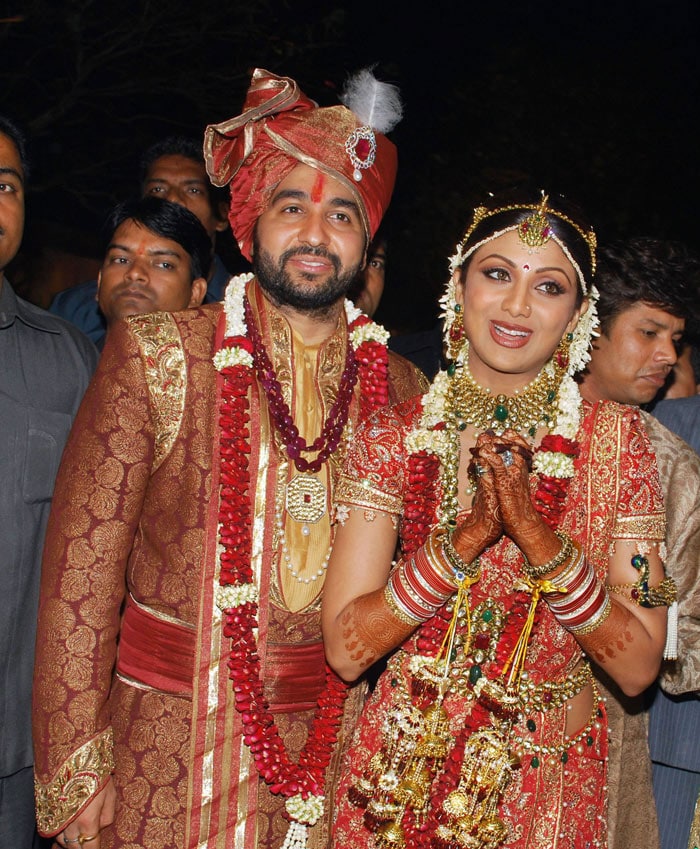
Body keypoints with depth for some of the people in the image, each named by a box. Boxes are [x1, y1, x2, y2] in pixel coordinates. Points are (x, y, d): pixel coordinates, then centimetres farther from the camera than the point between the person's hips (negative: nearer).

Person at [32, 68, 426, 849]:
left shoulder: (397, 386, 2)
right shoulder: (153, 357, -7)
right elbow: (80, 575, -8)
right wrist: (74, 770, -9)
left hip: (338, 749, 3)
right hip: (172, 749, -2)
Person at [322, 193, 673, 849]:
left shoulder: (616, 439, -8)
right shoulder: (391, 437, -7)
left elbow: (638, 667, -12)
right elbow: (345, 649, -13)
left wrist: (533, 529, -25)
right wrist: (469, 536, -25)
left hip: (551, 783, 0)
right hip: (400, 773, 1)